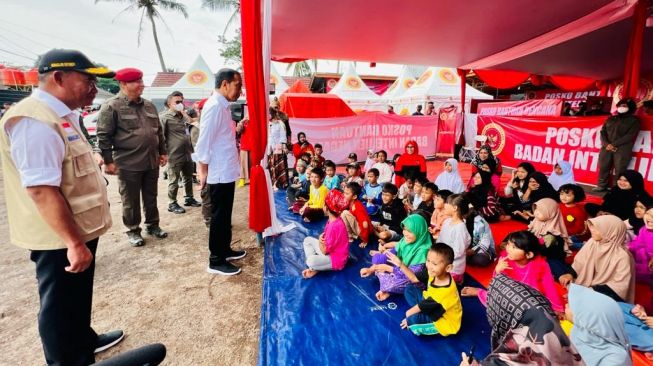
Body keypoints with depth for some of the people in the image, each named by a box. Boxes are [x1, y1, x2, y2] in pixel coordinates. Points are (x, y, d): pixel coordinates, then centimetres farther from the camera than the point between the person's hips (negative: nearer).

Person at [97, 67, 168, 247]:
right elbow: (103, 136, -9)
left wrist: (162, 152, 15)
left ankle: (152, 225, 31)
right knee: (131, 201, 8)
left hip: (151, 162, 5)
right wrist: (108, 161, -10)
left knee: (151, 198, 16)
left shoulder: (149, 105, 11)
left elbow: (159, 131, 18)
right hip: (128, 164, -5)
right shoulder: (111, 106, -8)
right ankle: (133, 231, 23)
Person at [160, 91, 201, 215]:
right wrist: (164, 153, -16)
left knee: (188, 178, 18)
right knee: (174, 181, 2)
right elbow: (160, 136, -14)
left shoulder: (183, 116, 15)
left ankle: (188, 198, 33)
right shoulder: (164, 117, -9)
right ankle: (172, 204, 14)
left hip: (187, 154, 7)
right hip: (174, 156, -7)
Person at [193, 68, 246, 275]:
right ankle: (216, 261, 13)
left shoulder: (223, 106, 13)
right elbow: (205, 140, -19)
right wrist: (203, 170, -16)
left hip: (227, 171, 9)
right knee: (219, 216, 0)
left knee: (225, 215, 18)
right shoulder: (214, 106, -17)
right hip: (219, 173, -9)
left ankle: (225, 250, 33)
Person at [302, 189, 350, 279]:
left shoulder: (335, 226, -31)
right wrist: (321, 238, -15)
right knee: (307, 240, 11)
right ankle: (313, 267, -2)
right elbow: (326, 236, 8)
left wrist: (320, 240, -7)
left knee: (311, 261, -33)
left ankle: (315, 268, 3)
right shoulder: (333, 220, -1)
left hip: (336, 258, -10)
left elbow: (324, 251, -24)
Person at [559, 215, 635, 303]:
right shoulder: (592, 242, -6)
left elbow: (620, 286, -17)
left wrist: (593, 290, -22)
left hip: (606, 294, -5)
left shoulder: (622, 255, -20)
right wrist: (570, 274, -11)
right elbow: (579, 262, 6)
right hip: (585, 287, 5)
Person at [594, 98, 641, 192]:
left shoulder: (634, 120, 6)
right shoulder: (610, 119, 18)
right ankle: (602, 186, 15)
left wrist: (613, 144, -13)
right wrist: (607, 144, -8)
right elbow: (603, 132, 9)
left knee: (620, 170, -7)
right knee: (603, 167, 4)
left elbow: (630, 135, -5)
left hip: (622, 149, -4)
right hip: (607, 147, 4)